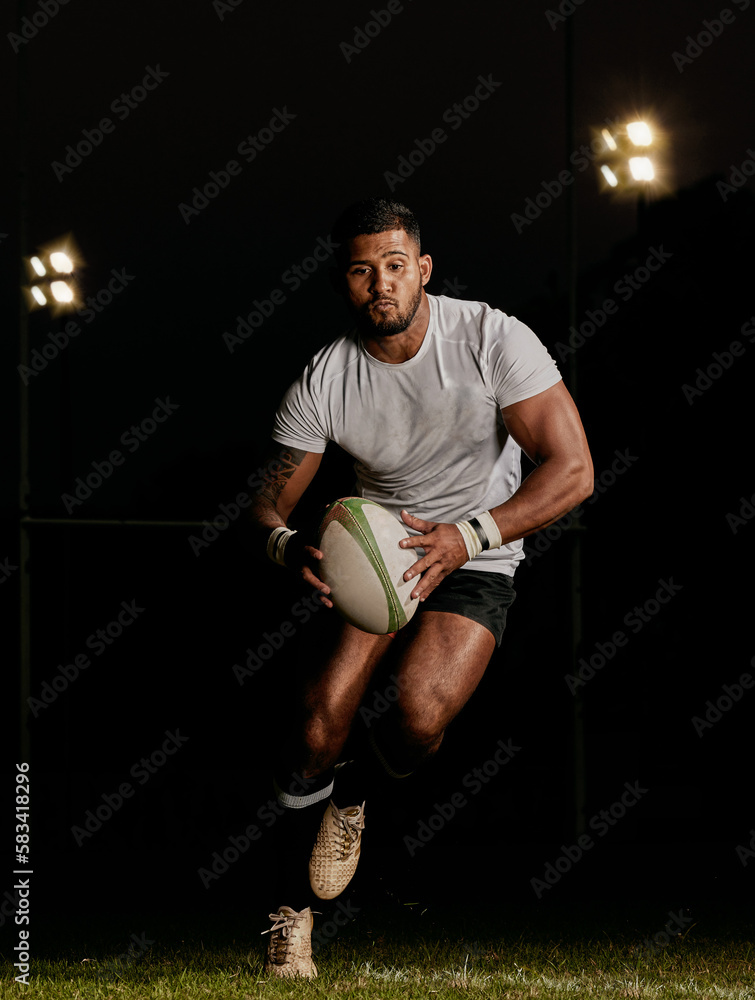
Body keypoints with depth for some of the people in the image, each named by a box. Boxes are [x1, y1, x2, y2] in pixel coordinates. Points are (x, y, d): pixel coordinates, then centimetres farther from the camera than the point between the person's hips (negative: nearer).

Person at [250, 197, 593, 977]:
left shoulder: (492, 340, -18)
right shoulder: (322, 384, -12)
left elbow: (572, 470, -20)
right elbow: (268, 506, -3)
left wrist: (467, 538, -32)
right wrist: (286, 544, -30)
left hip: (478, 561, -2)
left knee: (419, 716, -26)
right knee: (320, 711, -21)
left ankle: (355, 794, 12)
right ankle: (294, 908, -1)